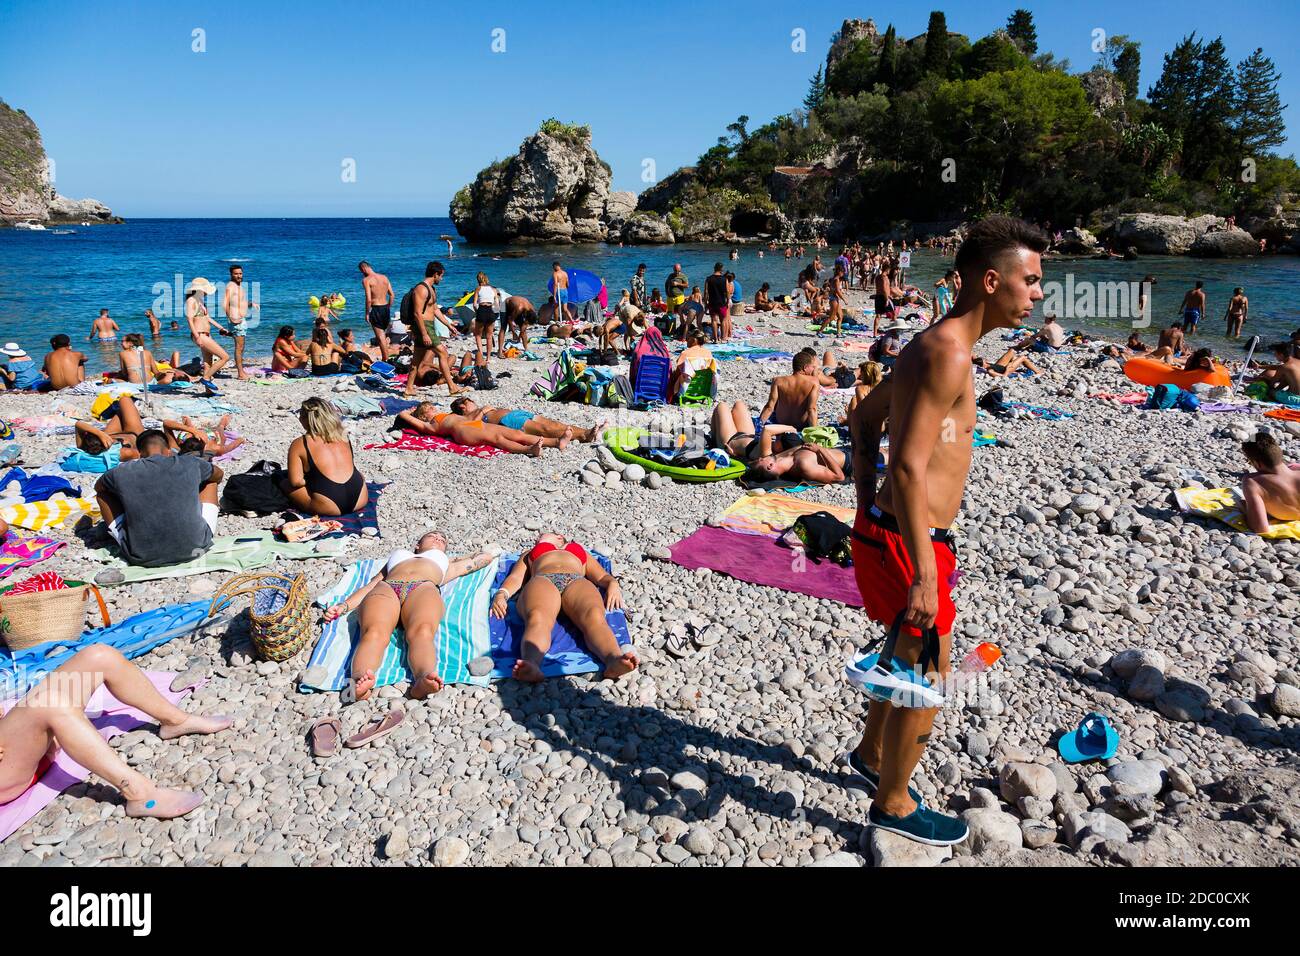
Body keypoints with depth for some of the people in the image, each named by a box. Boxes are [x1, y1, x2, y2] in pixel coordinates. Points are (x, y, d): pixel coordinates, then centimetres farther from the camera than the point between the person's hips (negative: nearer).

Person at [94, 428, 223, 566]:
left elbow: (98, 487, 22)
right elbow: (218, 474, 21)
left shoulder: (122, 473, -3)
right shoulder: (191, 464, -3)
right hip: (193, 550, 0)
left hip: (142, 558, 0)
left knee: (103, 493, 19)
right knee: (210, 480, 21)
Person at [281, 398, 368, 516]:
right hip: (360, 499, 4)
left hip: (331, 507, -4)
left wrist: (308, 480, 13)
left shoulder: (299, 444, -2)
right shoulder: (342, 435, 11)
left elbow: (295, 481, -9)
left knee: (285, 483, 17)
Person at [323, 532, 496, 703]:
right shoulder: (396, 555, 44)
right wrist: (343, 606, 13)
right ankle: (359, 683, -65)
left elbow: (485, 556, 50)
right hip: (385, 588, 1)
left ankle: (422, 683, -68)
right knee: (374, 632, -37)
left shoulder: (448, 564, 45)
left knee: (422, 632, -39)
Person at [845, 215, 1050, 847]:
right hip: (908, 540, -10)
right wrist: (923, 575, -27)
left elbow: (864, 418, 20)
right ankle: (892, 805, 27)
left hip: (884, 528, 10)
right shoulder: (949, 352, -20)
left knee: (910, 654, 27)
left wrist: (869, 510, 19)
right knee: (927, 675, 7)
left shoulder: (934, 344, 12)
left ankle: (871, 754, 48)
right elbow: (909, 468, -27)